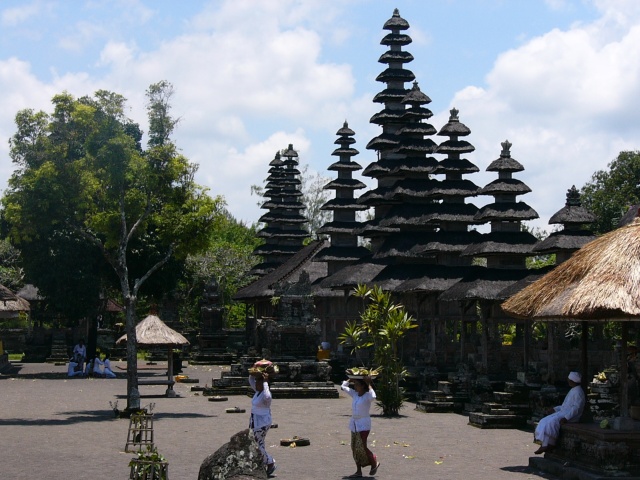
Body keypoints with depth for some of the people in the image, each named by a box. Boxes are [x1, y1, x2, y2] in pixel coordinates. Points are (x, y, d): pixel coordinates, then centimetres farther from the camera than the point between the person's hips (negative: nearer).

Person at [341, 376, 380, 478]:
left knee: (361, 447, -12)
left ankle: (374, 463, 12)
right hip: (354, 423, 8)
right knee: (355, 448, 7)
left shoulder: (367, 396, -12)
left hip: (363, 424, -7)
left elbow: (373, 397, -35)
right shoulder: (354, 394, 7)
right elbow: (343, 386, 19)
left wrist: (369, 384, -25)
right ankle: (358, 471, 12)